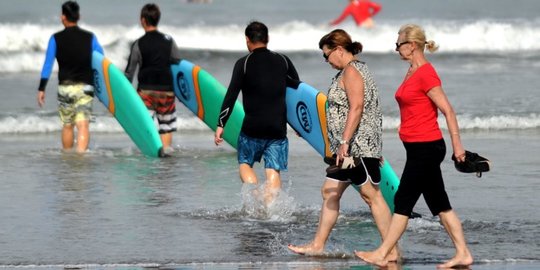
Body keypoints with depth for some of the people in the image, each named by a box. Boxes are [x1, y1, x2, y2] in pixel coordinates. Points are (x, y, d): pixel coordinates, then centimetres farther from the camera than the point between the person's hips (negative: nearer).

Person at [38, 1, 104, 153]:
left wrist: (41, 89, -1)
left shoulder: (56, 39, 0)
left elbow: (47, 65, -3)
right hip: (85, 87, -1)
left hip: (65, 87, 1)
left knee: (67, 125, 15)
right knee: (83, 125, -10)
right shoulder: (90, 38, 3)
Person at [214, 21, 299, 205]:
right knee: (273, 171, 3)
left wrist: (221, 125, -7)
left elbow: (231, 95, -8)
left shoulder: (244, 64, -3)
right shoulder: (283, 61, 9)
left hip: (252, 128, -2)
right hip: (278, 127, 2)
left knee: (245, 163, 15)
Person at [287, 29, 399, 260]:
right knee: (330, 192, 12)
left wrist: (344, 142, -26)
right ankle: (318, 245, 16)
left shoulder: (351, 71, -12)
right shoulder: (356, 69, 18)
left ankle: (392, 251, -9)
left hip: (359, 145, -11)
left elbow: (356, 108, -23)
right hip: (349, 148, 11)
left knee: (371, 194, -9)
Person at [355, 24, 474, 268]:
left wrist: (457, 146, -19)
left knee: (403, 201, -3)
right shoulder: (412, 72, 14)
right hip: (418, 148, 10)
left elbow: (448, 111, -17)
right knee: (439, 204, 9)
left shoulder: (426, 74, -16)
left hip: (426, 147, -10)